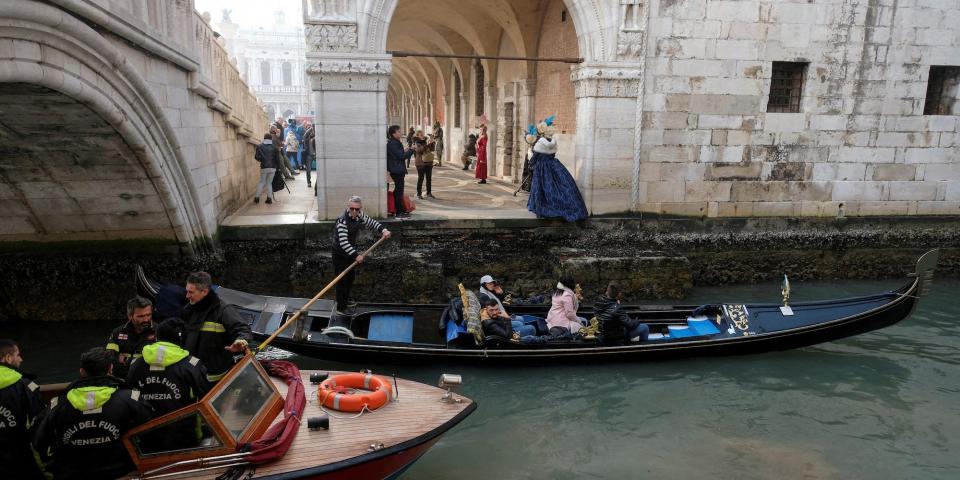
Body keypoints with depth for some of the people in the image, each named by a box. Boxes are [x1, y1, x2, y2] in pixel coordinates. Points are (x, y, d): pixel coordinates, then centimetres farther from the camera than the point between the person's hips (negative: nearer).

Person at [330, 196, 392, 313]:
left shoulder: (359, 216, -7)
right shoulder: (342, 221, -31)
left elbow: (371, 222, 9)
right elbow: (343, 242, -35)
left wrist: (383, 230, -8)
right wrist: (356, 255, -37)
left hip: (350, 250, 9)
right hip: (339, 252, -9)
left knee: (351, 275, 21)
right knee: (342, 279, -5)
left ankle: (346, 299, 41)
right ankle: (341, 307, 4)